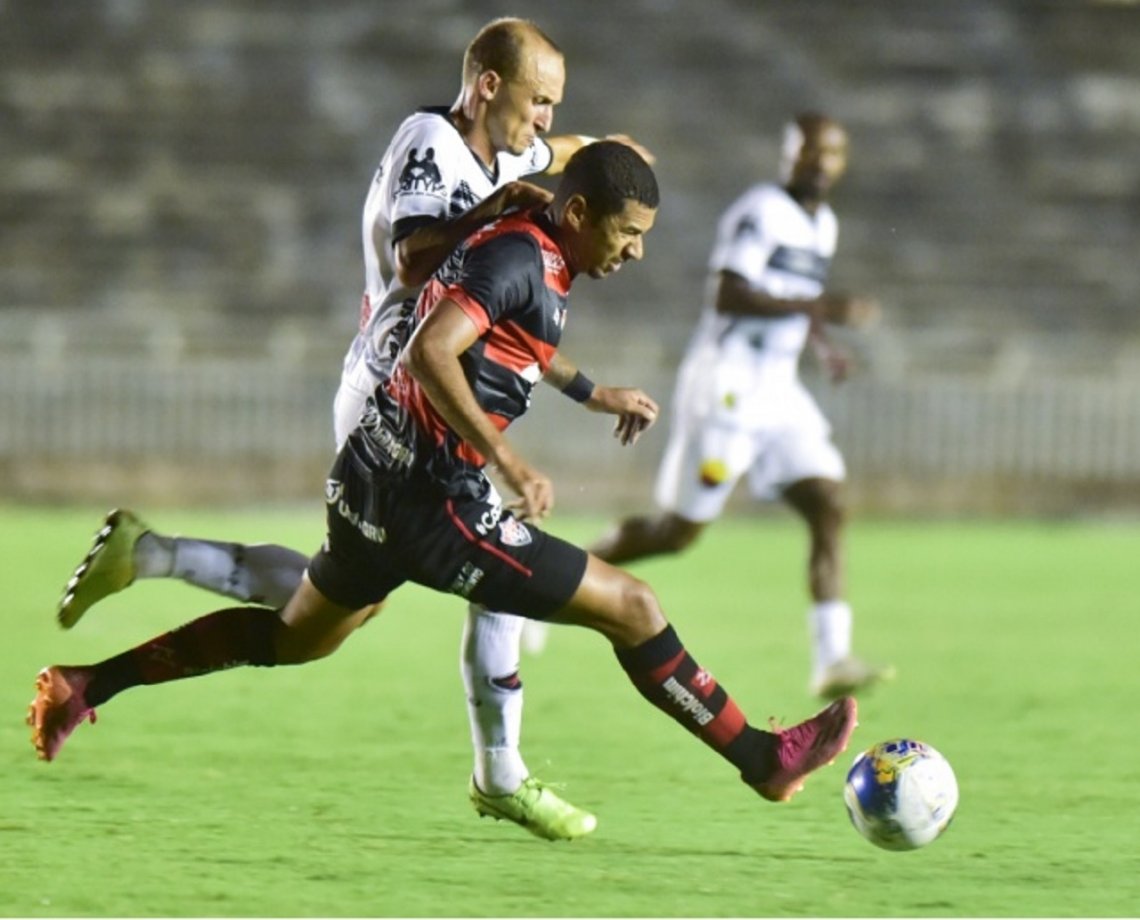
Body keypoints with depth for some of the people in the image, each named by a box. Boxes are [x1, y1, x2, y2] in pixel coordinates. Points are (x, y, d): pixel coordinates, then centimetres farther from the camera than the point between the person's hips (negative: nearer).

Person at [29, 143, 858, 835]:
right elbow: (432, 352, -30)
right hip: (429, 501, -10)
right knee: (630, 606, -4)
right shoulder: (523, 257, -18)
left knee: (297, 637, 27)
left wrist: (591, 393, 36)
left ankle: (86, 687, 27)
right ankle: (763, 759, 4)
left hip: (371, 483, 10)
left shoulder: (519, 247, 12)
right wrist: (511, 462, -30)